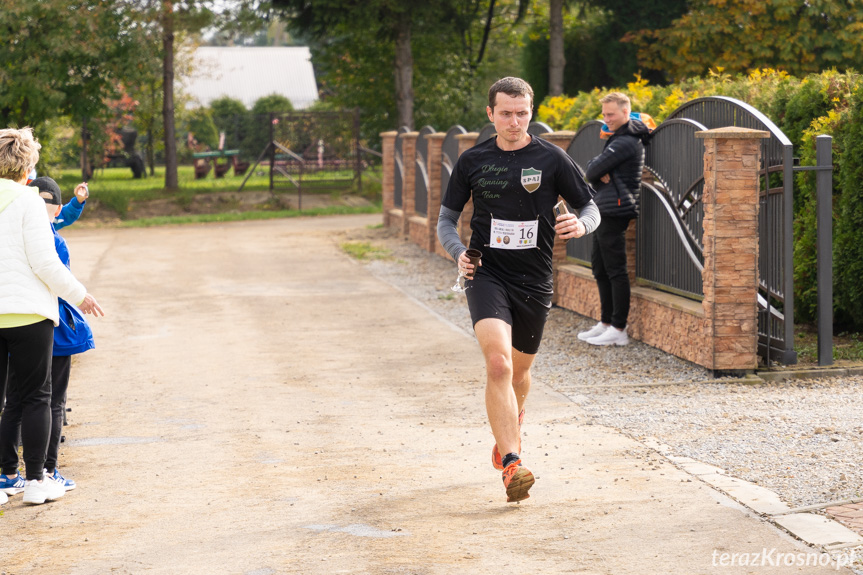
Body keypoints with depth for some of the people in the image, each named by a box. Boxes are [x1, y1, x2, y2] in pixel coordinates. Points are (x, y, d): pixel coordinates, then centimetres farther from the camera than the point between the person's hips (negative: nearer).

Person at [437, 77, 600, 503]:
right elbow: (446, 219, 12)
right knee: (498, 362, -23)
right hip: (487, 274, -1)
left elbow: (591, 208, 5)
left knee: (519, 371, 16)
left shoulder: (551, 159, -1)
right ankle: (511, 465, -26)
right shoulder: (472, 161, 3)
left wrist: (580, 225, -19)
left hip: (534, 281, 1)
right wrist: (458, 253, -8)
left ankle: (511, 426, 51)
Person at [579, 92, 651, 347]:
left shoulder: (625, 142, -15)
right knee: (600, 268, 14)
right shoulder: (620, 138, 19)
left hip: (615, 211, -11)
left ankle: (619, 330, -4)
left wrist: (595, 170, 3)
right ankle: (606, 323, 21)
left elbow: (592, 171, -17)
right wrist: (600, 175, -6)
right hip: (605, 211, 11)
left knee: (615, 271, -7)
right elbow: (591, 171, 14)